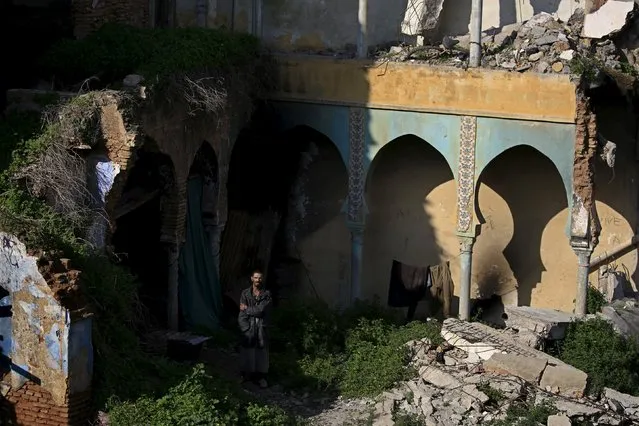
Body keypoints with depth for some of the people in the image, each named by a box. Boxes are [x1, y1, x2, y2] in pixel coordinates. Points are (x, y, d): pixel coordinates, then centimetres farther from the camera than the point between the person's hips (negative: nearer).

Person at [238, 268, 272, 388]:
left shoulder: (266, 294, -2)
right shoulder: (245, 293, 0)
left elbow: (260, 310, -13)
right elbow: (242, 314, -4)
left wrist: (247, 309, -7)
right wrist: (245, 328, -13)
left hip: (262, 327, 0)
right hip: (249, 326, 0)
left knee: (261, 351, 2)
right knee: (247, 351, 3)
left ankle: (261, 377, 12)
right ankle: (246, 375, 17)